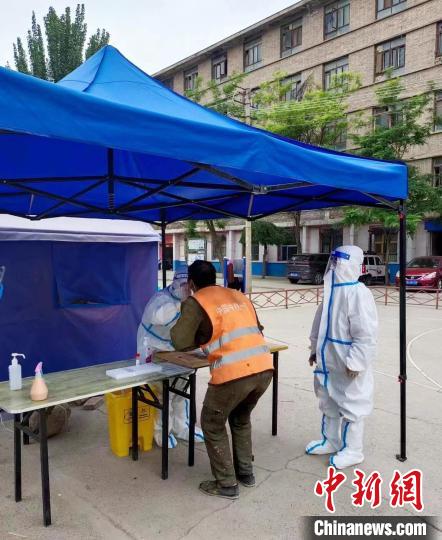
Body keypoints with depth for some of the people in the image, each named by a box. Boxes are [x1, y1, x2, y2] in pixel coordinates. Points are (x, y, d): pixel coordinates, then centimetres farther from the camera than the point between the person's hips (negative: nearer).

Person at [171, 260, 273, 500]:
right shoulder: (239, 296, 20)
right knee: (241, 418, 31)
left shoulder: (195, 302, 3)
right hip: (264, 368, 6)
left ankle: (227, 484, 25)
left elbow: (180, 342, -2)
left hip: (233, 373, -6)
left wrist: (202, 339, 18)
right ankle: (246, 472, 39)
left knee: (212, 425, 18)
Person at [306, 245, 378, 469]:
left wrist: (355, 362, -22)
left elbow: (366, 334, -23)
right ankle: (330, 441, 38)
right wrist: (315, 349, 18)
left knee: (350, 406, 7)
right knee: (329, 403, 20)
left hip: (348, 365, -9)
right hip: (329, 361, 9)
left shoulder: (358, 293, -21)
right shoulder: (332, 290, 6)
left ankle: (353, 450, 24)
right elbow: (321, 323, 16)